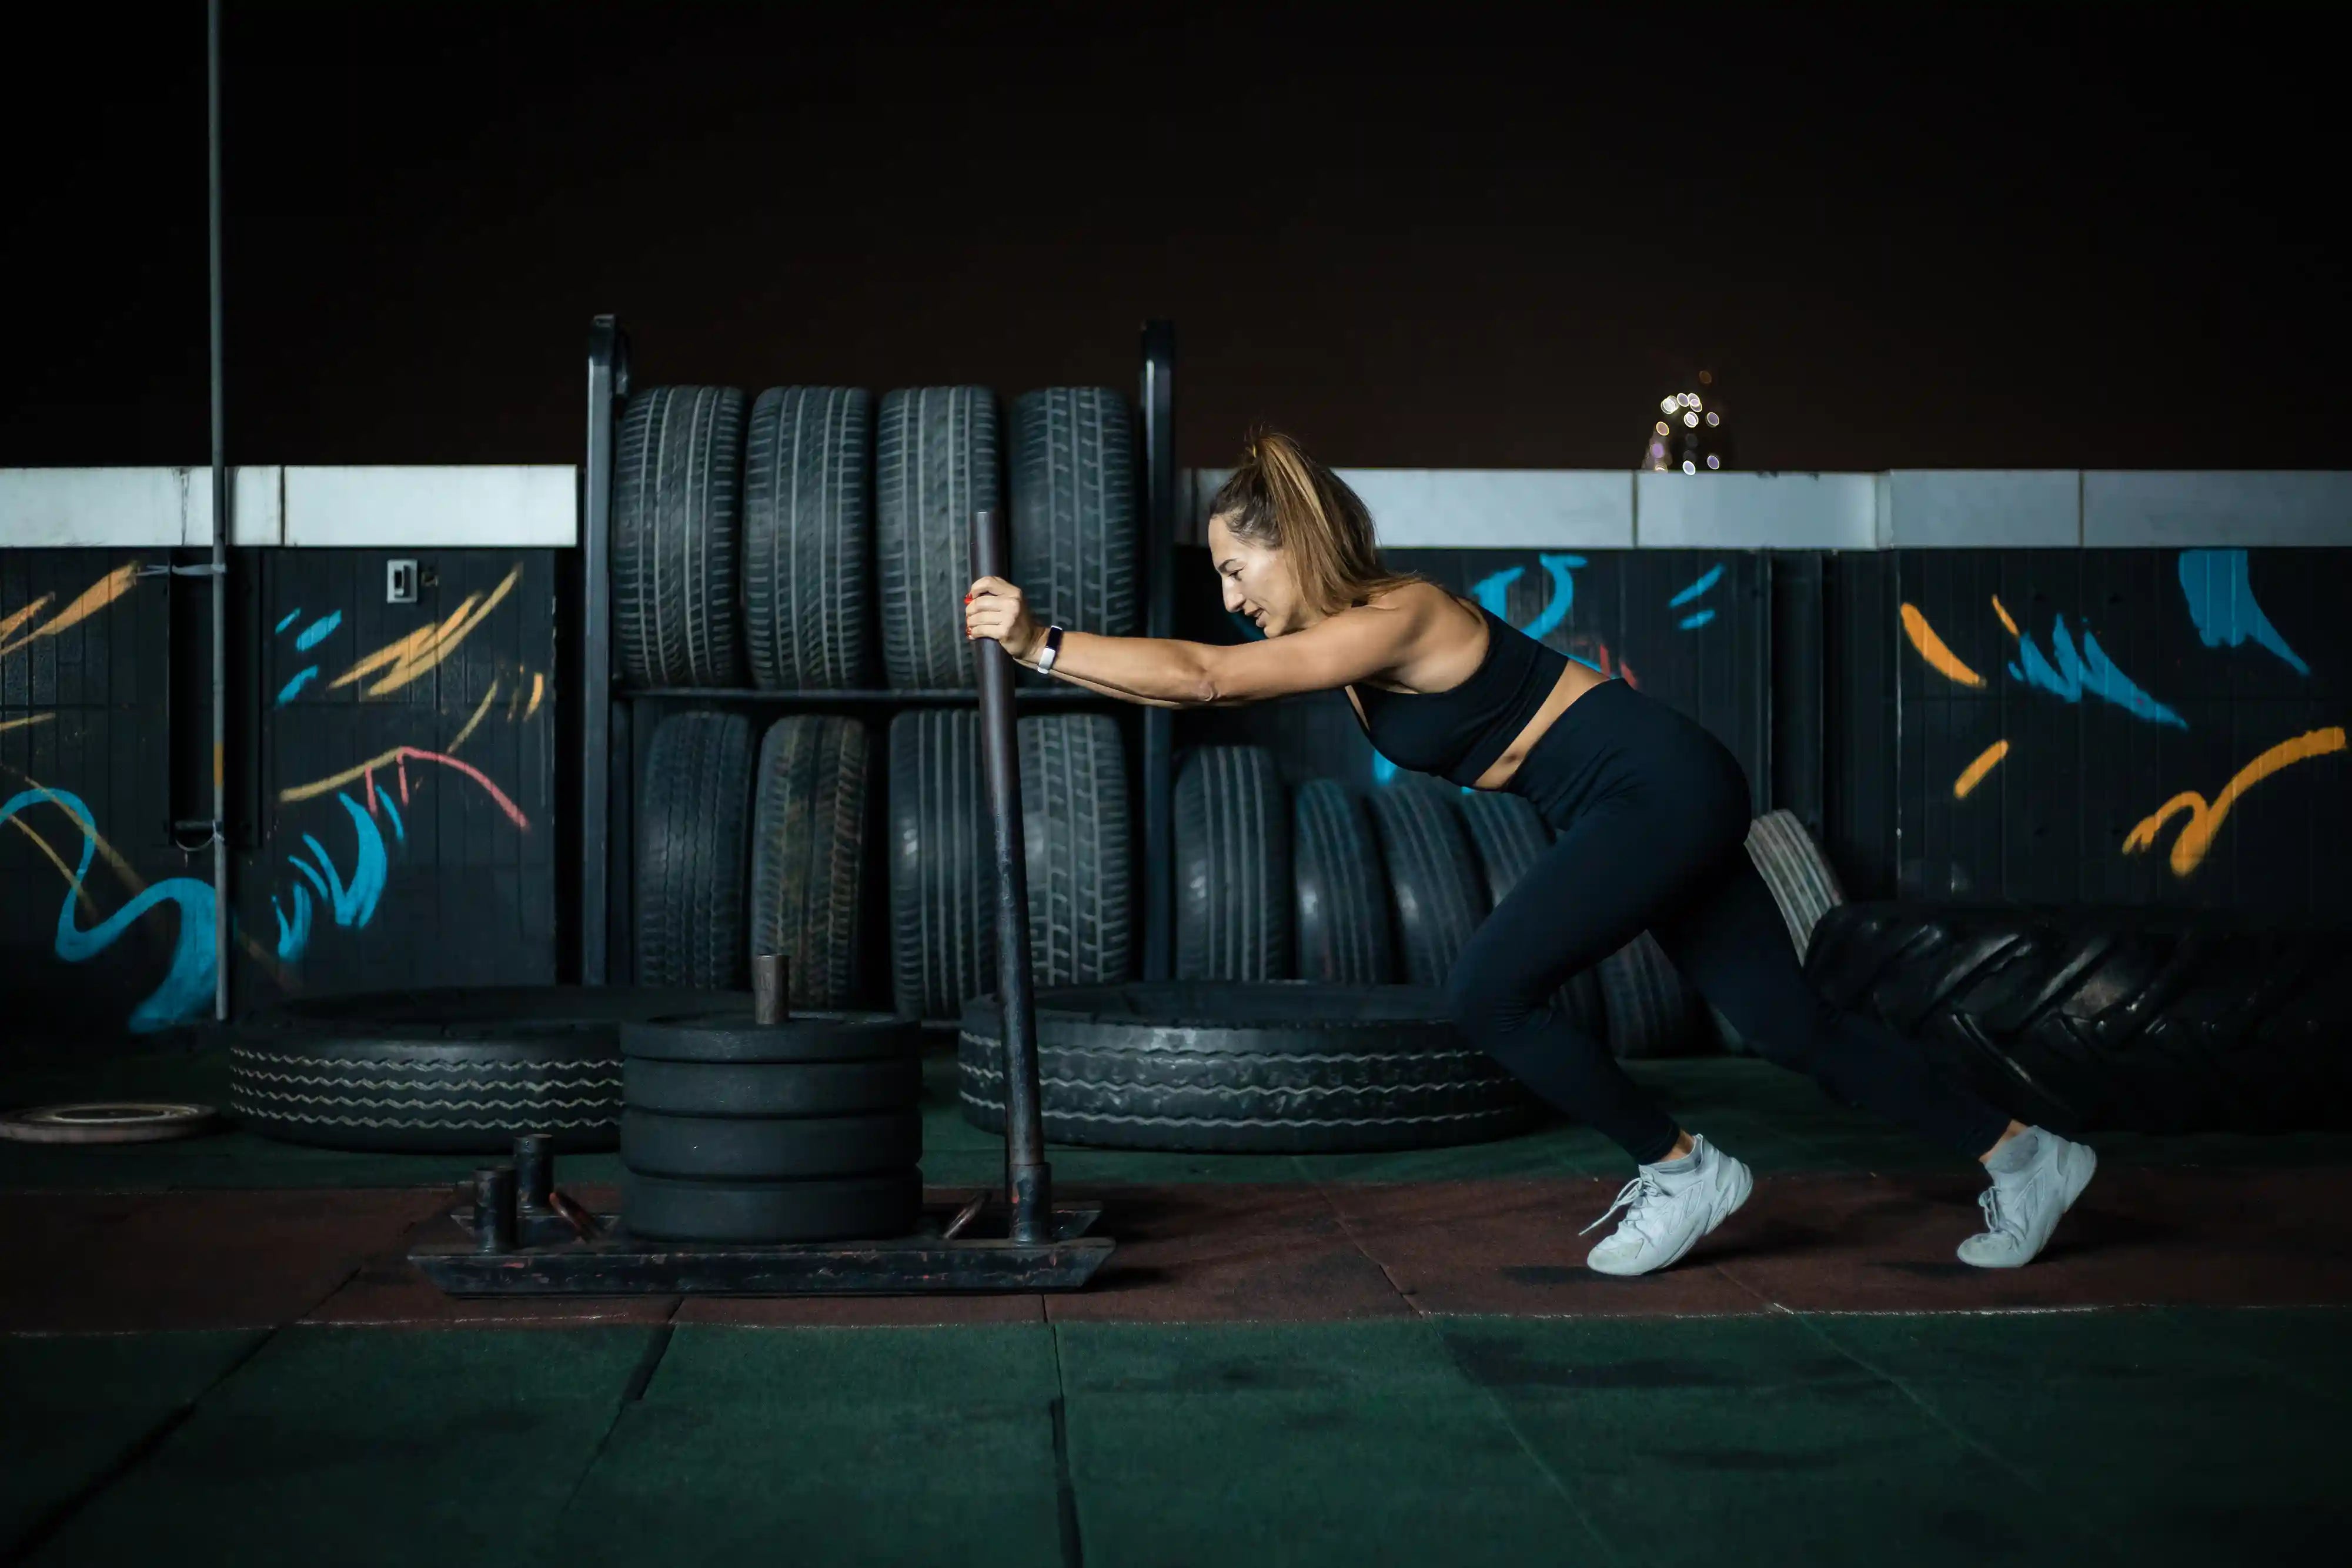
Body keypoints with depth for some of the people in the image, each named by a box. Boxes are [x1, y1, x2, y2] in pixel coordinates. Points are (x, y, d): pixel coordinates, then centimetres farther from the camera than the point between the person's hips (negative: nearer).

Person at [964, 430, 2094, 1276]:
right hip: (1652, 804, 10)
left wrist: (1042, 643, -24)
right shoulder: (1343, 634, 8)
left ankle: (1681, 1172, 1)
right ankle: (2024, 1156, 20)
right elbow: (1199, 684, 11)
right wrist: (1047, 654, 3)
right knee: (1789, 1026, 11)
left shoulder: (1392, 623, -20)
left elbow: (1205, 679, -27)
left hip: (1661, 791, -10)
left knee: (1490, 994, -15)